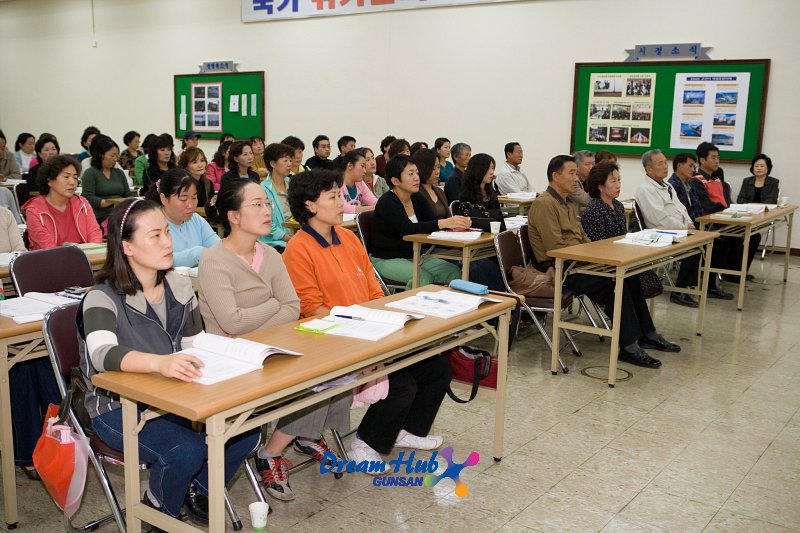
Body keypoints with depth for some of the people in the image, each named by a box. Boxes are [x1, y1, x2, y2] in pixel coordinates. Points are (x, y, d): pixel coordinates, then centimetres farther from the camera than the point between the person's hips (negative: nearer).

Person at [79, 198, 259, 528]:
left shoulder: (180, 286, 2)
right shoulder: (103, 298, -17)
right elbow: (102, 353, -37)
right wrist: (160, 362, -54)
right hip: (118, 408, -5)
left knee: (245, 430, -14)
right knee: (186, 450, -30)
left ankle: (199, 489, 15)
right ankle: (158, 510, 5)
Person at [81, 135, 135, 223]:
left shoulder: (119, 173, 22)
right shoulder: (90, 173, 4)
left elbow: (128, 195, 20)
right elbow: (88, 198, -7)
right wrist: (112, 203, -17)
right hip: (101, 218, -5)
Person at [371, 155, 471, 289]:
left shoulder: (418, 199, 8)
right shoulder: (386, 203, -17)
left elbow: (432, 223, -3)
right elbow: (408, 228, -31)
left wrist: (456, 224, -25)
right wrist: (445, 223, -41)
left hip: (414, 256, 7)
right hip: (386, 260, -7)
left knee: (454, 271, -12)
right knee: (423, 277, -31)